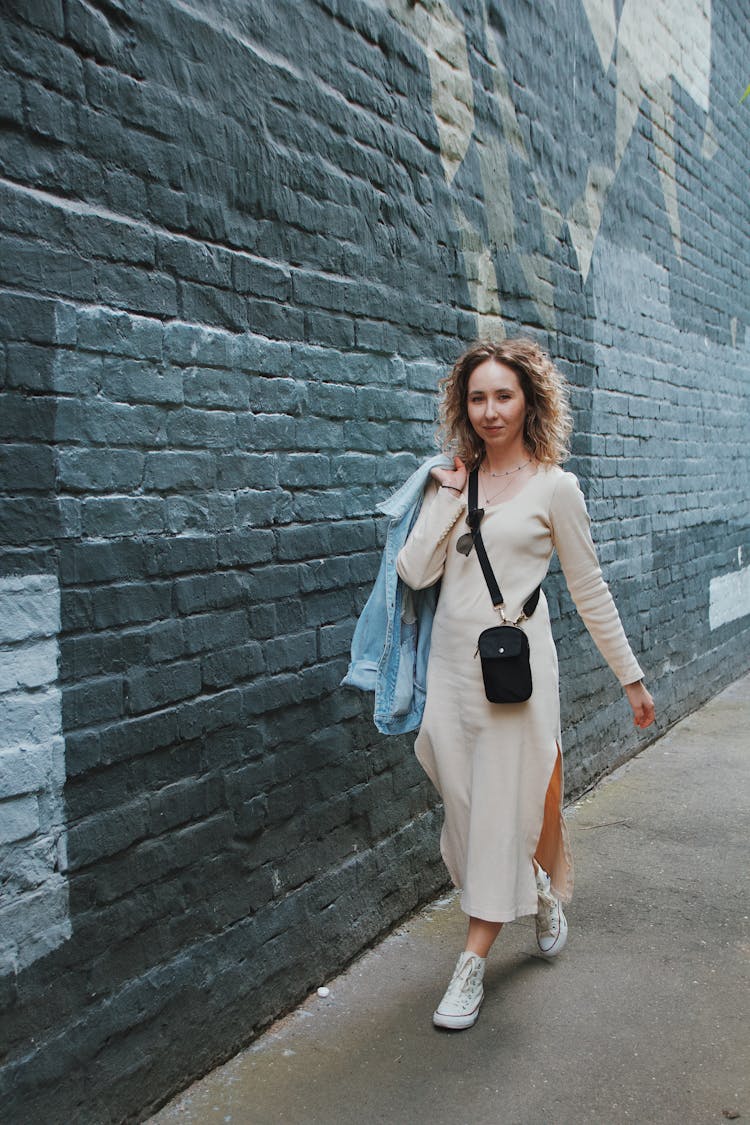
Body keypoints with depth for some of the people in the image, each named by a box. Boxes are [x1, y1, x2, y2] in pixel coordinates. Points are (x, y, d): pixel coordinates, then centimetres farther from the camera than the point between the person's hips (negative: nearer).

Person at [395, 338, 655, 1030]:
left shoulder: (553, 487, -2)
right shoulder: (451, 482, 8)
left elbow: (590, 589, 3)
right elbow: (414, 572, -4)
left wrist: (631, 676, 6)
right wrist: (448, 497, -7)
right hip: (451, 664, 4)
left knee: (503, 810, 3)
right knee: (467, 807, 11)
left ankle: (474, 963, 18)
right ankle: (542, 890, 40)